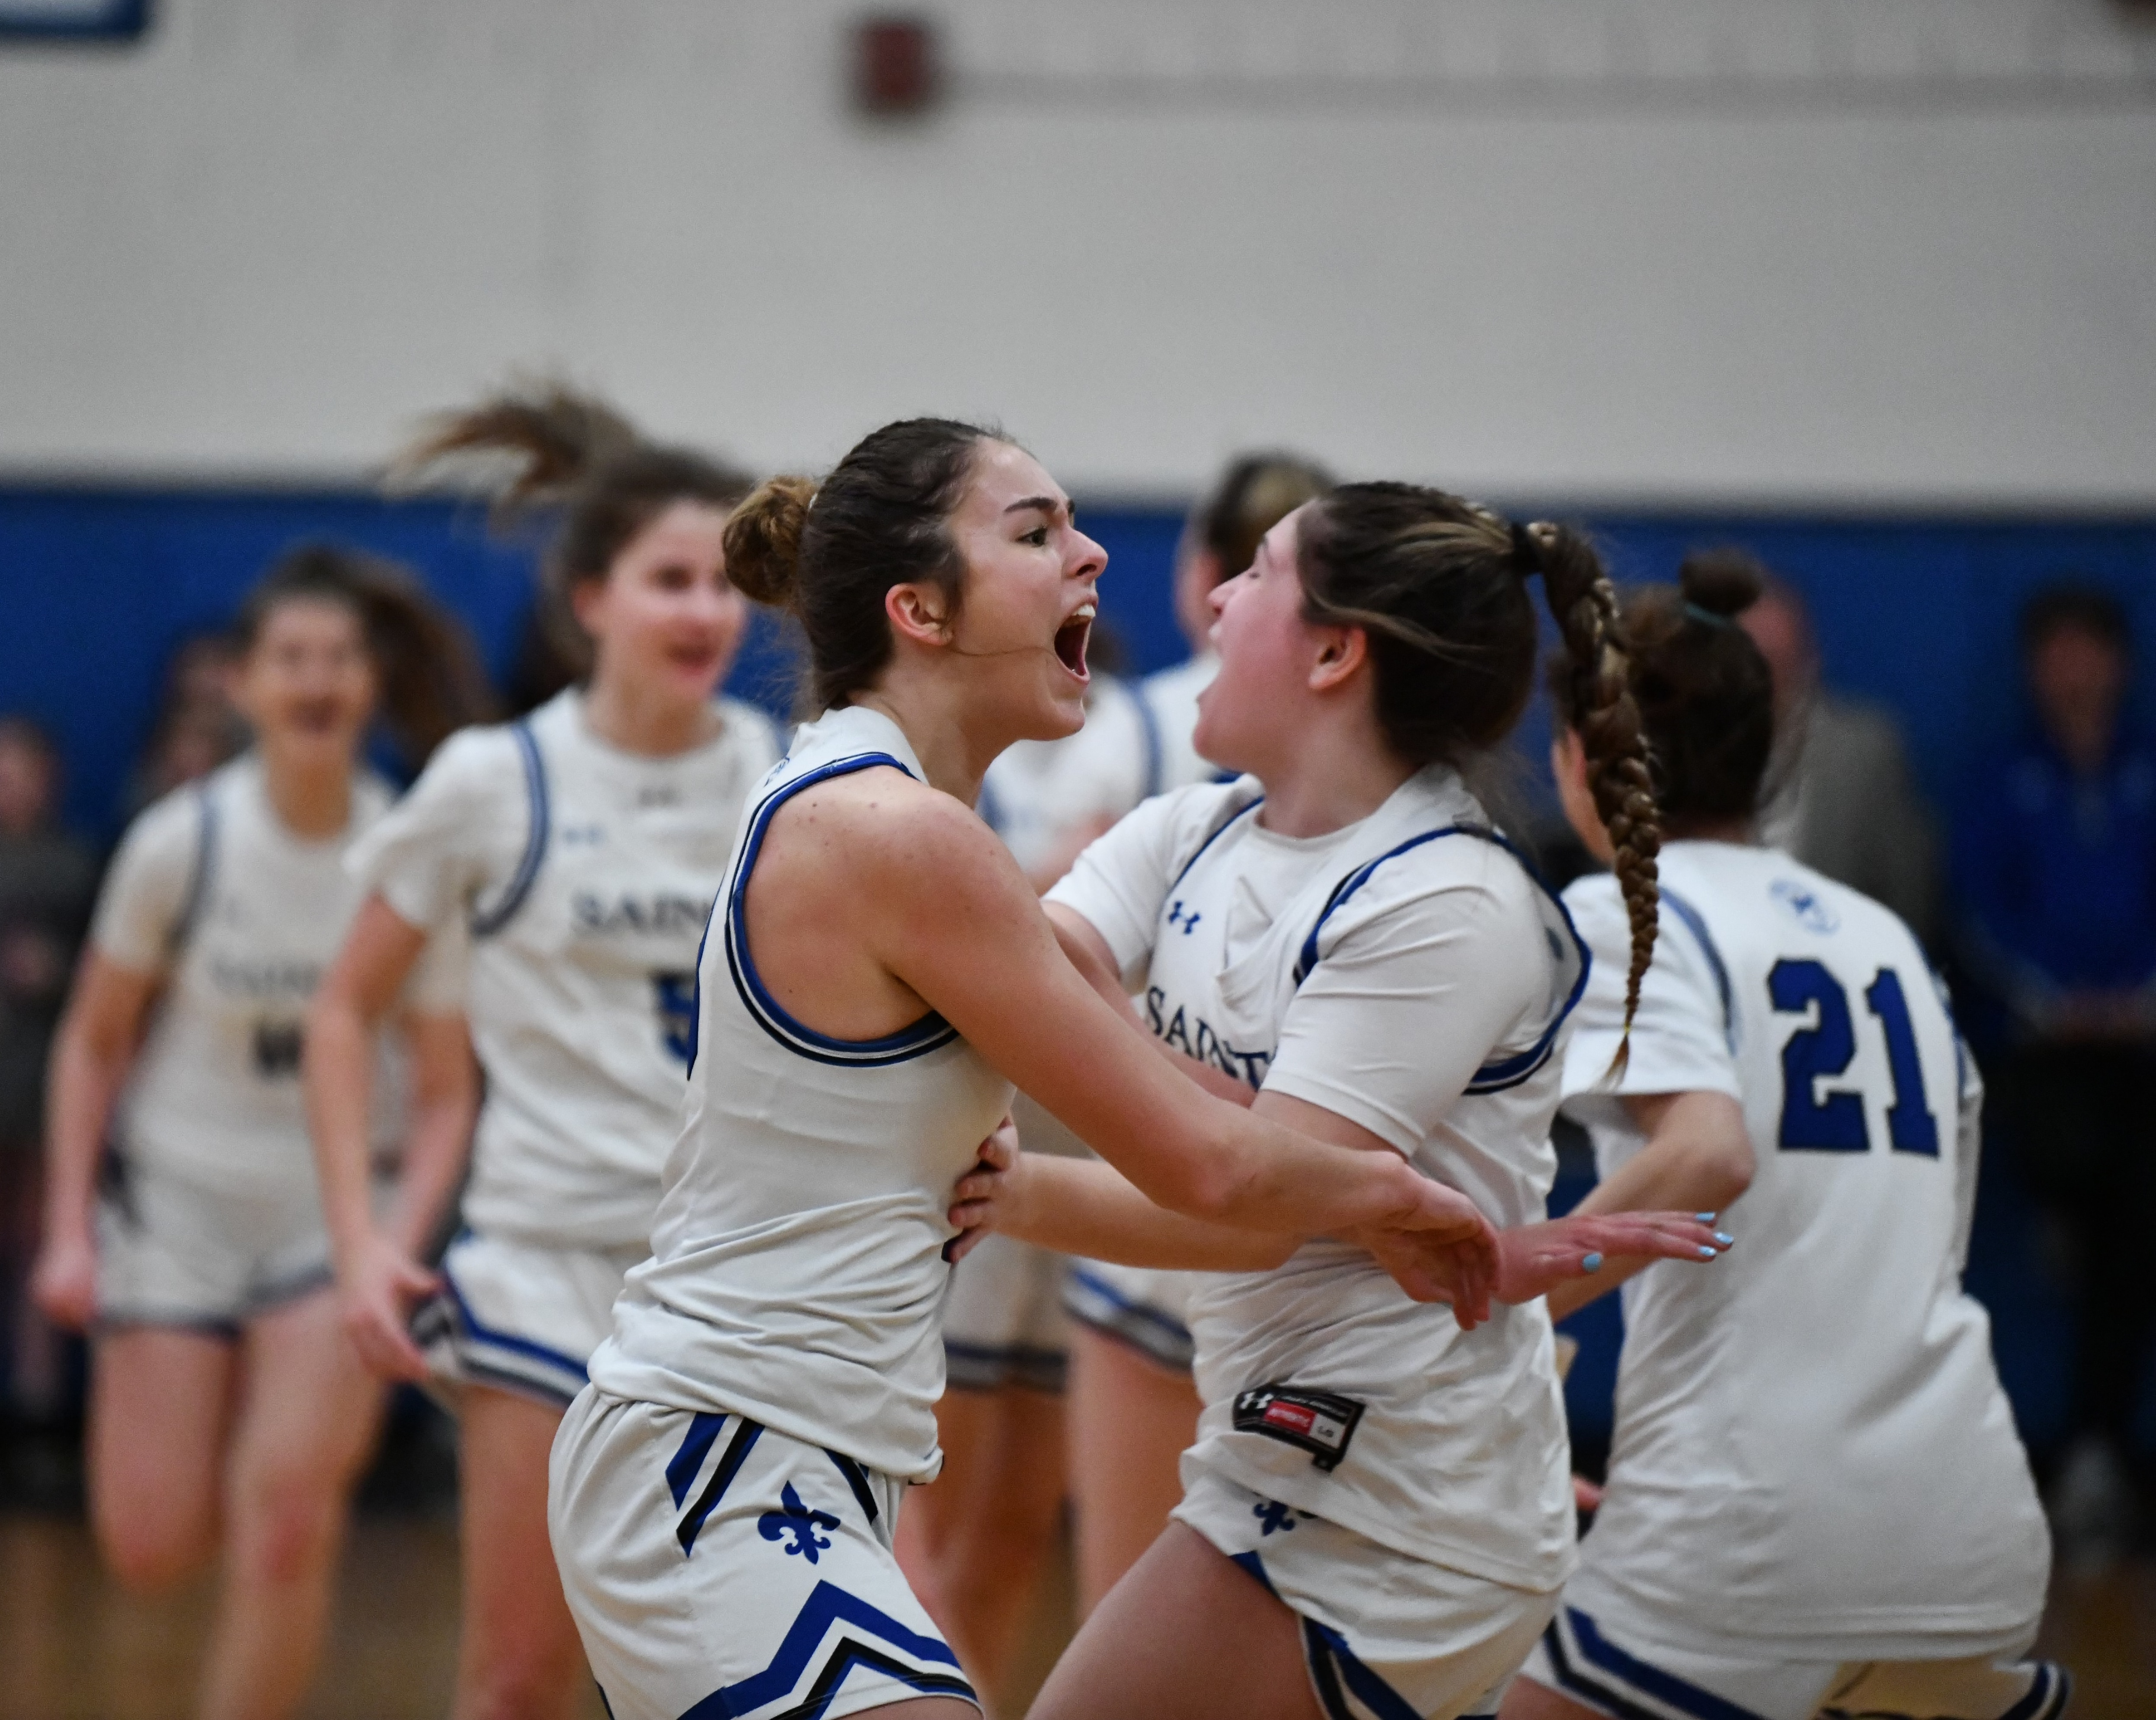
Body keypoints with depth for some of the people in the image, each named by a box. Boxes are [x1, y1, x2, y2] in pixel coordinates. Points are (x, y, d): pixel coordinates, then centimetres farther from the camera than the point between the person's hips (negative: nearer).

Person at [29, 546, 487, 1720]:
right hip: (176, 1198, 0)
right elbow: (92, 1046, 2)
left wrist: (399, 1240, -17)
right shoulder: (181, 843, -10)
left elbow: (444, 1096, -3)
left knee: (287, 1521, -15)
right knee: (151, 1549, -3)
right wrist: (69, 1228, -5)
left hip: (339, 1217, 0)